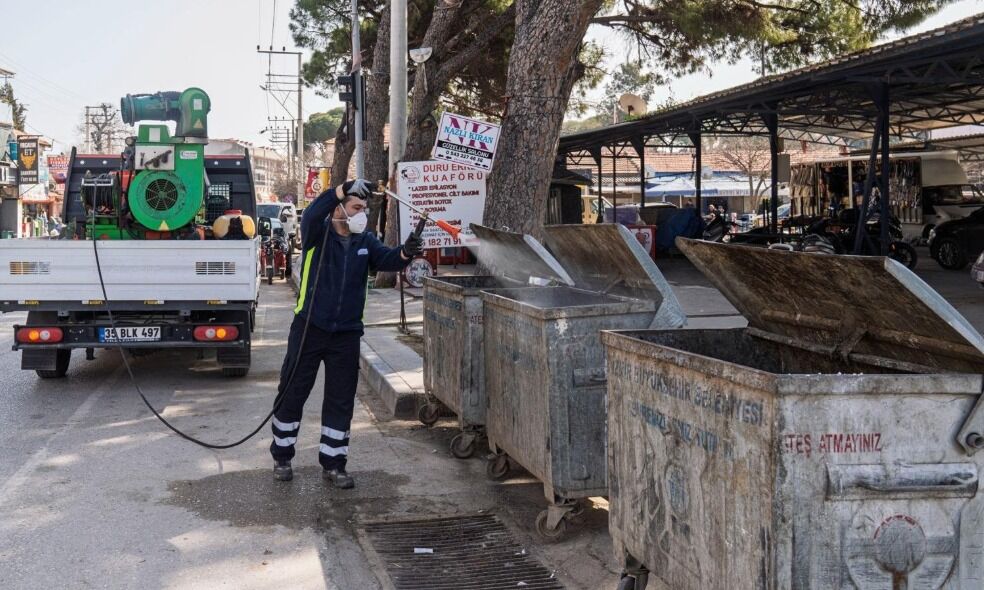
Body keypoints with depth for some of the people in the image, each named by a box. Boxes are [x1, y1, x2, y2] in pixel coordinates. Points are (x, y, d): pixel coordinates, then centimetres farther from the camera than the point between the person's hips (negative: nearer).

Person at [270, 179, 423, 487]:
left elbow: (386, 259, -10)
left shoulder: (365, 241, 5)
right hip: (309, 329, -3)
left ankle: (333, 463, 20)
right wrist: (343, 190, -41)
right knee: (292, 393, 7)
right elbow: (312, 215, -29)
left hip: (347, 334, 4)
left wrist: (405, 253, -33)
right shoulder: (318, 234, -8)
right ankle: (282, 456, 24)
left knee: (341, 401, 8)